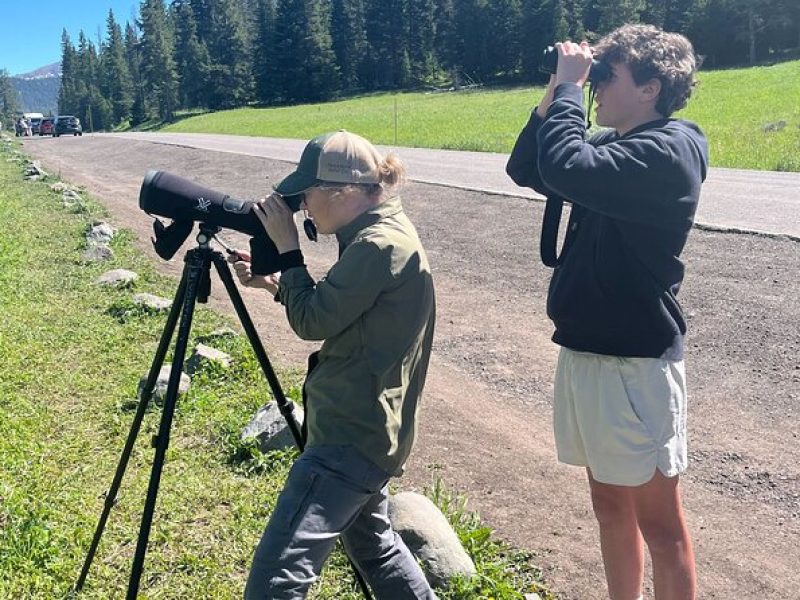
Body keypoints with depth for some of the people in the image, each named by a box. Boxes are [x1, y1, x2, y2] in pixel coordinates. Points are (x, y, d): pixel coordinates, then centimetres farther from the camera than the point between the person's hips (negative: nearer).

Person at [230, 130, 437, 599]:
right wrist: (274, 281, 8)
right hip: (367, 427, 11)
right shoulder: (384, 233, 10)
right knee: (370, 540, 28)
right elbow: (334, 311, 19)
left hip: (350, 435, -11)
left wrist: (287, 248, -7)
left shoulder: (380, 245, -21)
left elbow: (314, 322, -17)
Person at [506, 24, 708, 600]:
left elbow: (563, 169, -31)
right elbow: (524, 169, 14)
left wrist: (569, 87, -17)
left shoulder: (667, 150, -17)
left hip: (635, 359, -9)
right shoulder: (615, 144, 11)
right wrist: (554, 95, 3)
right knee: (610, 502, 20)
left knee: (657, 518, 4)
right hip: (588, 348, 9)